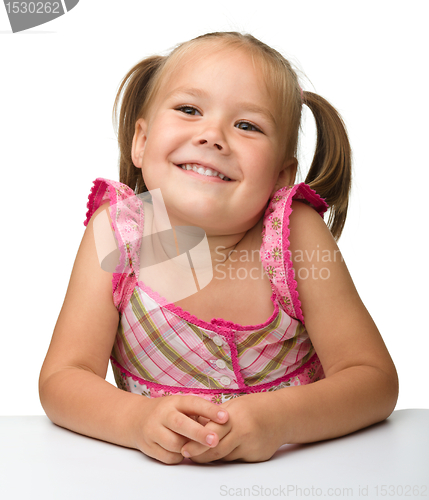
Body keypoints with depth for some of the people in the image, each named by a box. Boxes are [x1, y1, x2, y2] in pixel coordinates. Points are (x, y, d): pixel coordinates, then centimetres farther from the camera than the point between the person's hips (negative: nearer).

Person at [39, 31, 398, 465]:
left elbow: (375, 380, -15)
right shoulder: (116, 229, -13)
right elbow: (61, 379, -14)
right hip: (156, 477, 1)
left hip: (288, 469, 0)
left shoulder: (296, 231, -15)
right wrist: (139, 420, -33)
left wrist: (281, 417, -33)